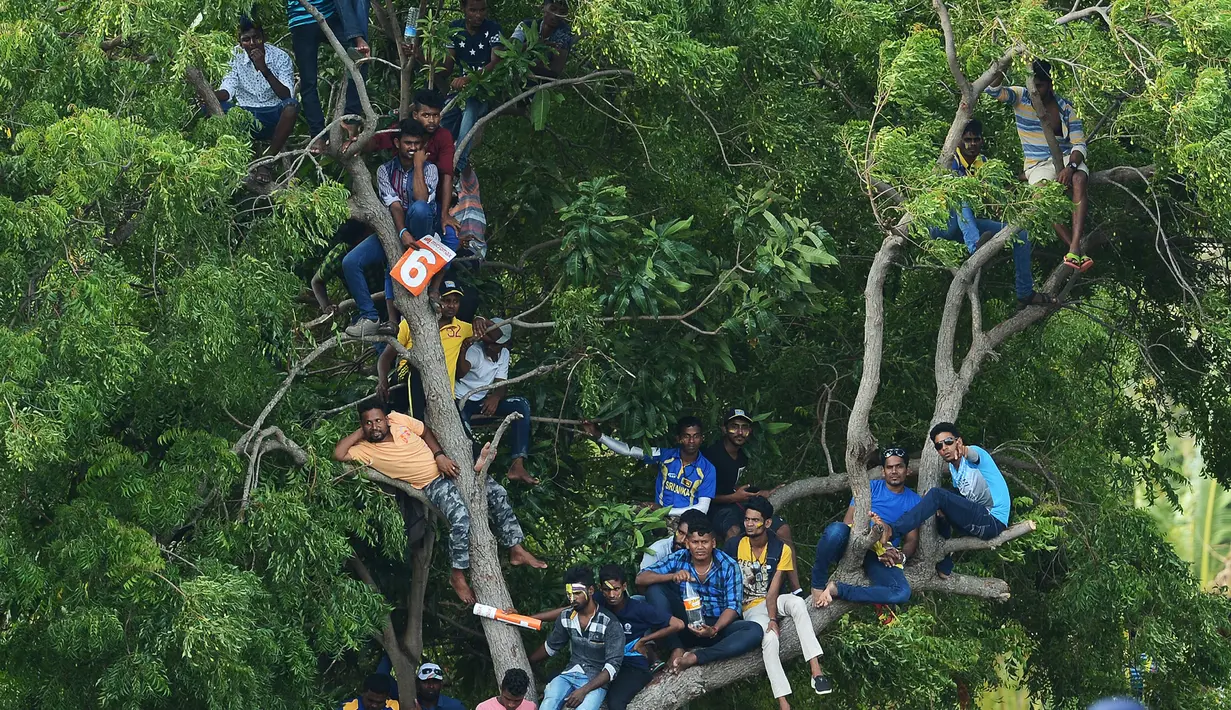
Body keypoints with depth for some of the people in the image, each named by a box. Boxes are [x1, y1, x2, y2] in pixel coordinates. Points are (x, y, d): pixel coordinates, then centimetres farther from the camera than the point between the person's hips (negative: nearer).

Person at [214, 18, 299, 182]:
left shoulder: (280, 57, -8)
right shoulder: (236, 55, -1)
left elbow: (287, 95, -19)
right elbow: (227, 89, -8)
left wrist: (264, 69, -30)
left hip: (273, 118, -2)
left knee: (291, 105, -34)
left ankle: (266, 162, -24)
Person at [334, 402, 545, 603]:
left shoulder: (398, 420, -1)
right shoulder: (367, 450, -10)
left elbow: (426, 432, 11)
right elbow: (339, 454, -24)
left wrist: (440, 456, -5)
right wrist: (361, 432, -14)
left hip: (449, 468, 5)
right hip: (432, 485, -5)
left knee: (498, 493, -3)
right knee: (460, 516, -31)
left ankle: (516, 549, 9)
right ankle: (458, 576, -16)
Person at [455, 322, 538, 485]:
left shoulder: (503, 354, 5)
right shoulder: (474, 350, -15)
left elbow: (501, 385, 0)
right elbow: (460, 373, -35)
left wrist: (495, 397, -25)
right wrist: (463, 349, -54)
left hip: (484, 401, 6)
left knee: (521, 404, -16)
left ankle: (517, 465, -28)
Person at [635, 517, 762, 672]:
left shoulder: (728, 566, -5)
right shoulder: (678, 560, -2)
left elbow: (733, 606, -11)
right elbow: (640, 578, -10)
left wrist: (714, 629, -31)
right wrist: (672, 576, -29)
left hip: (718, 626, -1)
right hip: (685, 624, 1)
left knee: (754, 631, -30)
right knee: (654, 589, -19)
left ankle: (694, 658, -38)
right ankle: (676, 649, -26)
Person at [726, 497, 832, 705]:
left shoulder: (781, 550, -8)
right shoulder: (734, 546, -8)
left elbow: (773, 591, -15)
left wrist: (773, 618, -29)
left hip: (774, 602, 1)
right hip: (750, 608, -1)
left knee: (797, 602, -34)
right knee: (769, 637, -32)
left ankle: (816, 670, -41)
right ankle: (783, 703, -38)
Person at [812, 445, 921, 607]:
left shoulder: (914, 501, 12)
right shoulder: (871, 488, 6)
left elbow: (912, 540, 12)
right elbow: (849, 521, -3)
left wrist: (902, 556, -14)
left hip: (882, 557, 2)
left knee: (902, 593, -32)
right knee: (836, 530, -41)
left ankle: (836, 589, -30)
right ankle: (818, 585, -23)